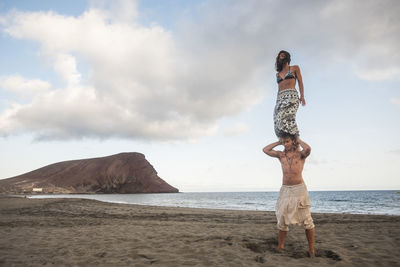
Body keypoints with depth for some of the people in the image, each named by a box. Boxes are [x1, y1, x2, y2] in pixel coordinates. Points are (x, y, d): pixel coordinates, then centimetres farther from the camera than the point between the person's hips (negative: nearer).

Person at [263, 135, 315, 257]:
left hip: (299, 189, -3)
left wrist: (298, 140, -5)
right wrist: (279, 142, 8)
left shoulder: (301, 154, 0)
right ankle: (280, 247, 18)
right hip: (285, 190, 4)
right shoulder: (281, 154, 11)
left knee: (306, 220, -1)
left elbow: (308, 148, -22)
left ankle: (311, 249, 11)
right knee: (282, 220, 7)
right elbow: (265, 150, 6)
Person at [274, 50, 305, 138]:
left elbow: (300, 82, 9)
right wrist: (277, 102, 17)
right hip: (281, 97, 5)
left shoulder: (295, 68, 17)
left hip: (292, 95, -5)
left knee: (286, 116, -29)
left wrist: (302, 96, -6)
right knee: (278, 119, -17)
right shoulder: (278, 74, 28)